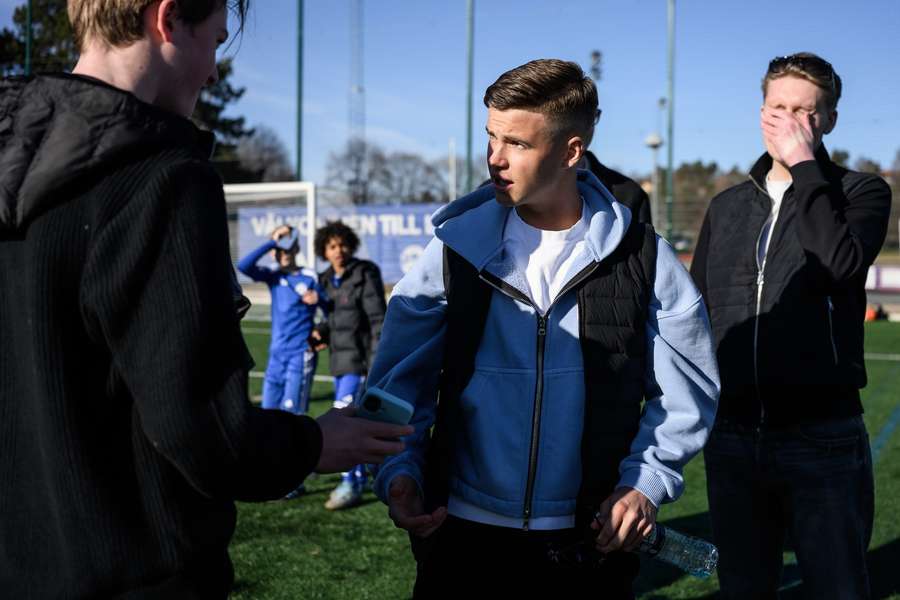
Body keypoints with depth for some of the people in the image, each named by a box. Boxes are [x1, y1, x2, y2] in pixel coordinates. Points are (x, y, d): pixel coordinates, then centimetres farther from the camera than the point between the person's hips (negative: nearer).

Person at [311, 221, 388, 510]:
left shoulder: (365, 275, -10)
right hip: (339, 359, 8)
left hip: (359, 358, -8)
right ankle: (360, 477, 24)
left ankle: (350, 484, -9)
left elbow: (378, 319, -13)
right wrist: (321, 333, -1)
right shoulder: (327, 280, 11)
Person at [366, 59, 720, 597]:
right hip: (466, 538, 1)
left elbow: (686, 390, 5)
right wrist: (399, 470, -16)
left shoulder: (642, 259, -4)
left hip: (591, 544, 0)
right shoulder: (457, 249, -3)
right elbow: (400, 382, -1)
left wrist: (648, 479, -7)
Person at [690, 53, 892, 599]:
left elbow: (841, 263, -22)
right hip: (733, 436, 4)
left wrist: (804, 165, -15)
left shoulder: (862, 192, 0)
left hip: (823, 437, -4)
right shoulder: (727, 207, 12)